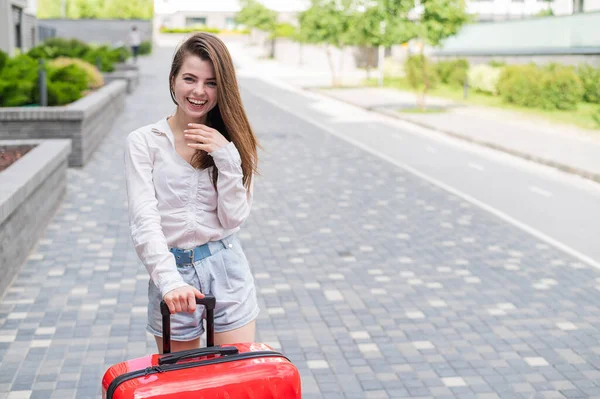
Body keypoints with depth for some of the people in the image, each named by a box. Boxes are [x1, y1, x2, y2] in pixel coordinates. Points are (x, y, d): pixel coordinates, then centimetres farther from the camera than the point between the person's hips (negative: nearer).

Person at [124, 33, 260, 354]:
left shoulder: (232, 143, 3)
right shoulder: (143, 142, -3)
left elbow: (234, 218, -4)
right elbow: (144, 222, -11)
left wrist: (226, 157, -15)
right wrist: (170, 282, -24)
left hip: (226, 270, 1)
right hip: (171, 271, -1)